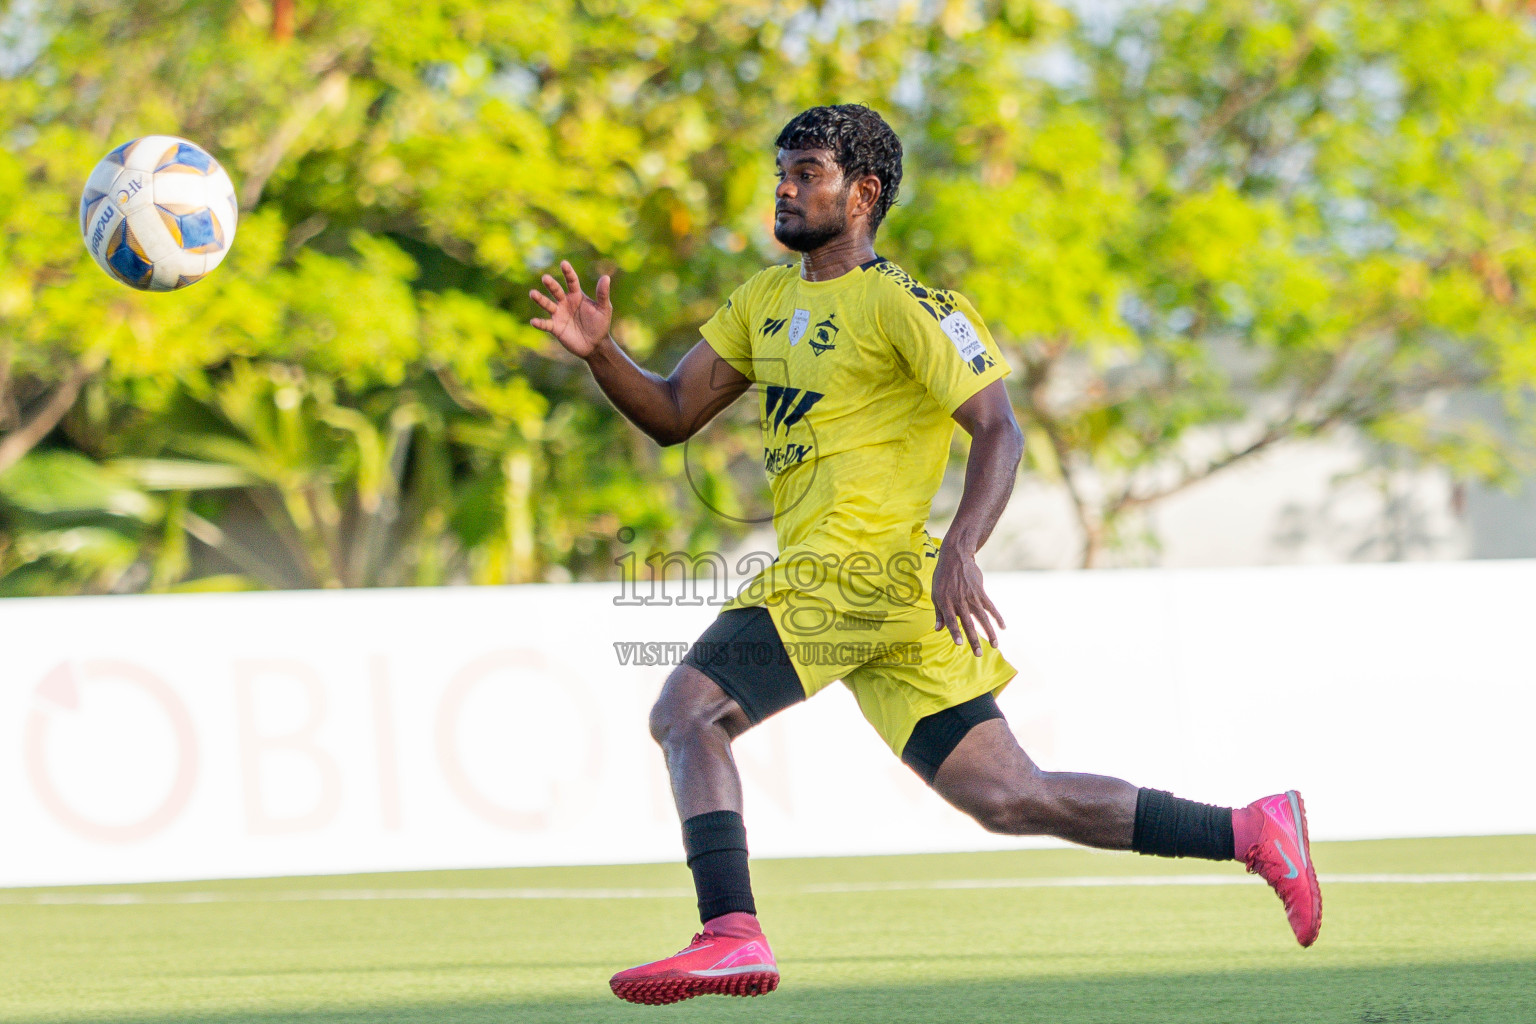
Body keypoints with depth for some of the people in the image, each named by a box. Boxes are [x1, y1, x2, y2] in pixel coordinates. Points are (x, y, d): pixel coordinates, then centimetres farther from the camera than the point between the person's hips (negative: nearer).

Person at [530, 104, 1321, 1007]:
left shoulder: (904, 304, -7)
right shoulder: (767, 300, 19)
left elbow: (1000, 432, -13)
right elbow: (671, 415, 21)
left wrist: (961, 552, -28)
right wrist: (599, 352, 2)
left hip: (862, 569, -8)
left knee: (686, 711, -17)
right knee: (1013, 800, 7)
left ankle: (732, 935, -25)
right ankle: (1254, 832, 11)